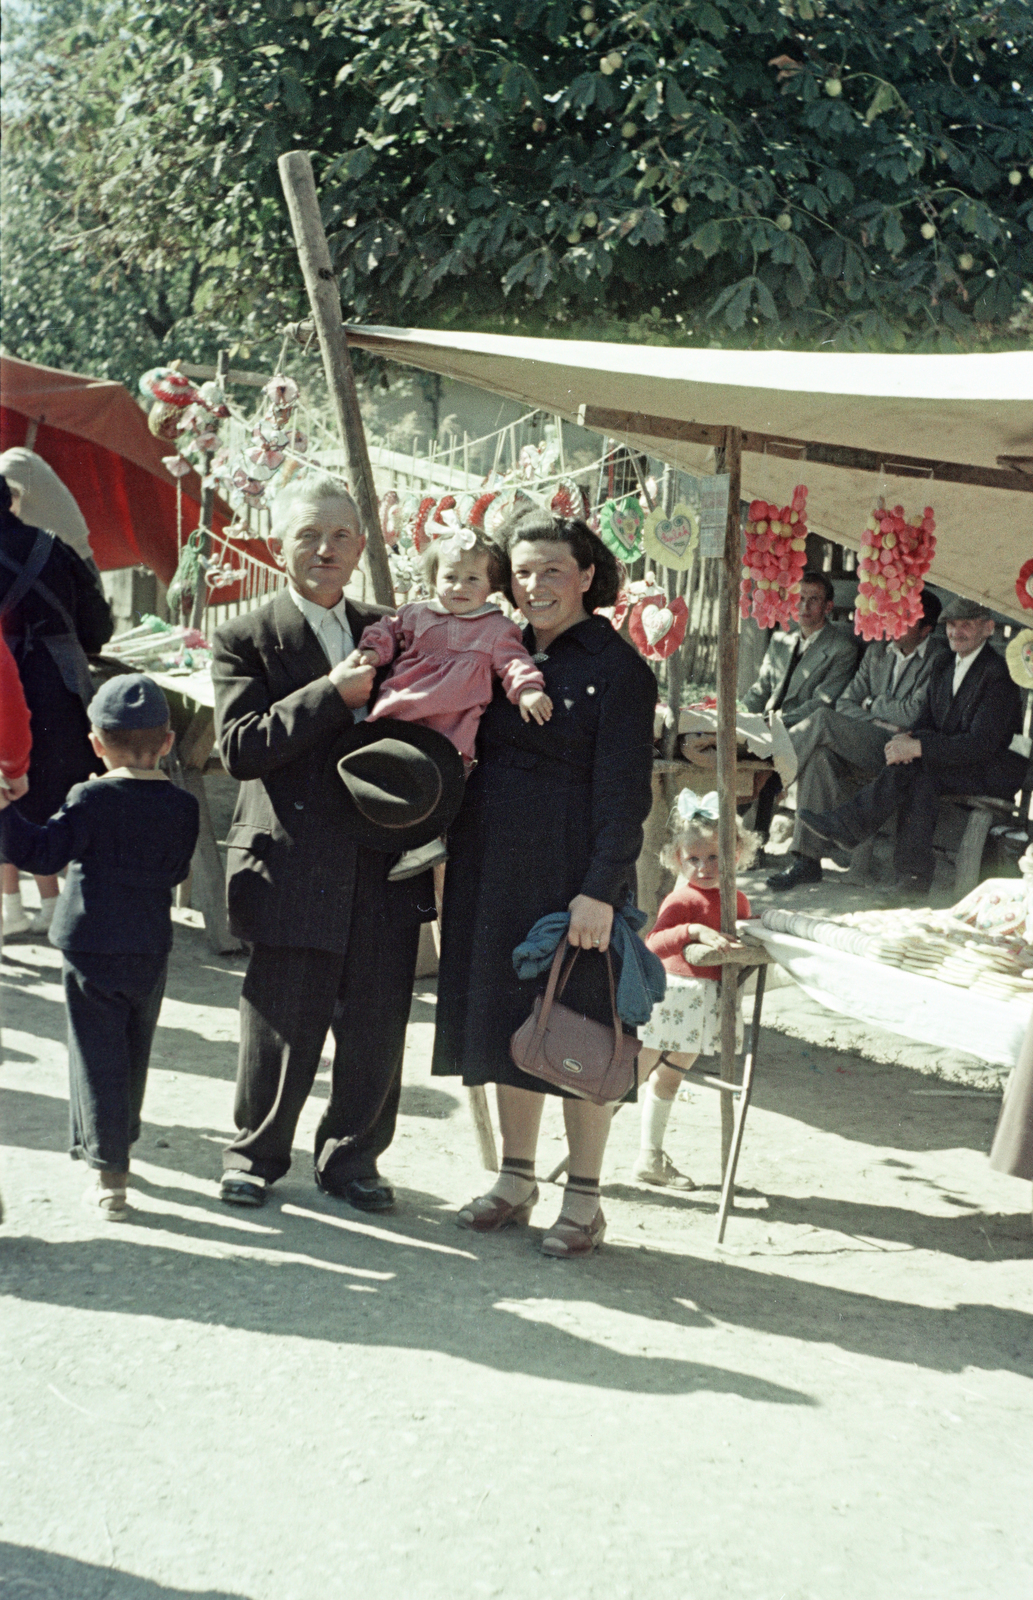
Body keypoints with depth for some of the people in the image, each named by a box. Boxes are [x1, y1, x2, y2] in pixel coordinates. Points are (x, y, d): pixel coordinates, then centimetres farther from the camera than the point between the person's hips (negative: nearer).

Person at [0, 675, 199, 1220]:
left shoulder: (91, 800, -14)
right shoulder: (181, 807, -1)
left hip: (90, 946, -4)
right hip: (151, 950, 4)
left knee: (97, 1057, 0)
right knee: (133, 1055, 19)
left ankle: (109, 1174, -2)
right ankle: (116, 1142, 36)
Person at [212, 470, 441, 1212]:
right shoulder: (247, 640, -1)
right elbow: (240, 746, -14)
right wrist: (332, 694, -20)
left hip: (387, 865, 4)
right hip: (295, 866, -4)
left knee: (377, 1026, 8)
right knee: (282, 1027, 3)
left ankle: (352, 1157, 25)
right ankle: (255, 1156, 23)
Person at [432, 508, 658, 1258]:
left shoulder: (617, 669, -8)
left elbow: (624, 793, -12)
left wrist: (601, 890, -18)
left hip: (573, 878, -6)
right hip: (494, 872, 6)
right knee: (507, 1019, 12)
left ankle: (584, 1200, 11)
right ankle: (516, 1181, 25)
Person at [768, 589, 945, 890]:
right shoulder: (876, 654, 20)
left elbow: (914, 715, -11)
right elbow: (845, 704, 12)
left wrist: (871, 705, 4)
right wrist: (878, 723, -6)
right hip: (860, 749, 6)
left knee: (823, 718, -25)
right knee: (819, 757, -29)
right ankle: (806, 860, -30)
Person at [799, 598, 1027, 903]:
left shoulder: (998, 673, -16)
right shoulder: (943, 667, 12)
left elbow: (981, 743, -23)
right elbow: (928, 721, 13)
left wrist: (916, 747, -28)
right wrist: (905, 739, -12)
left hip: (998, 771, -7)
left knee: (917, 764, -29)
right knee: (921, 778, -28)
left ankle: (847, 826, -26)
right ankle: (913, 877, -30)